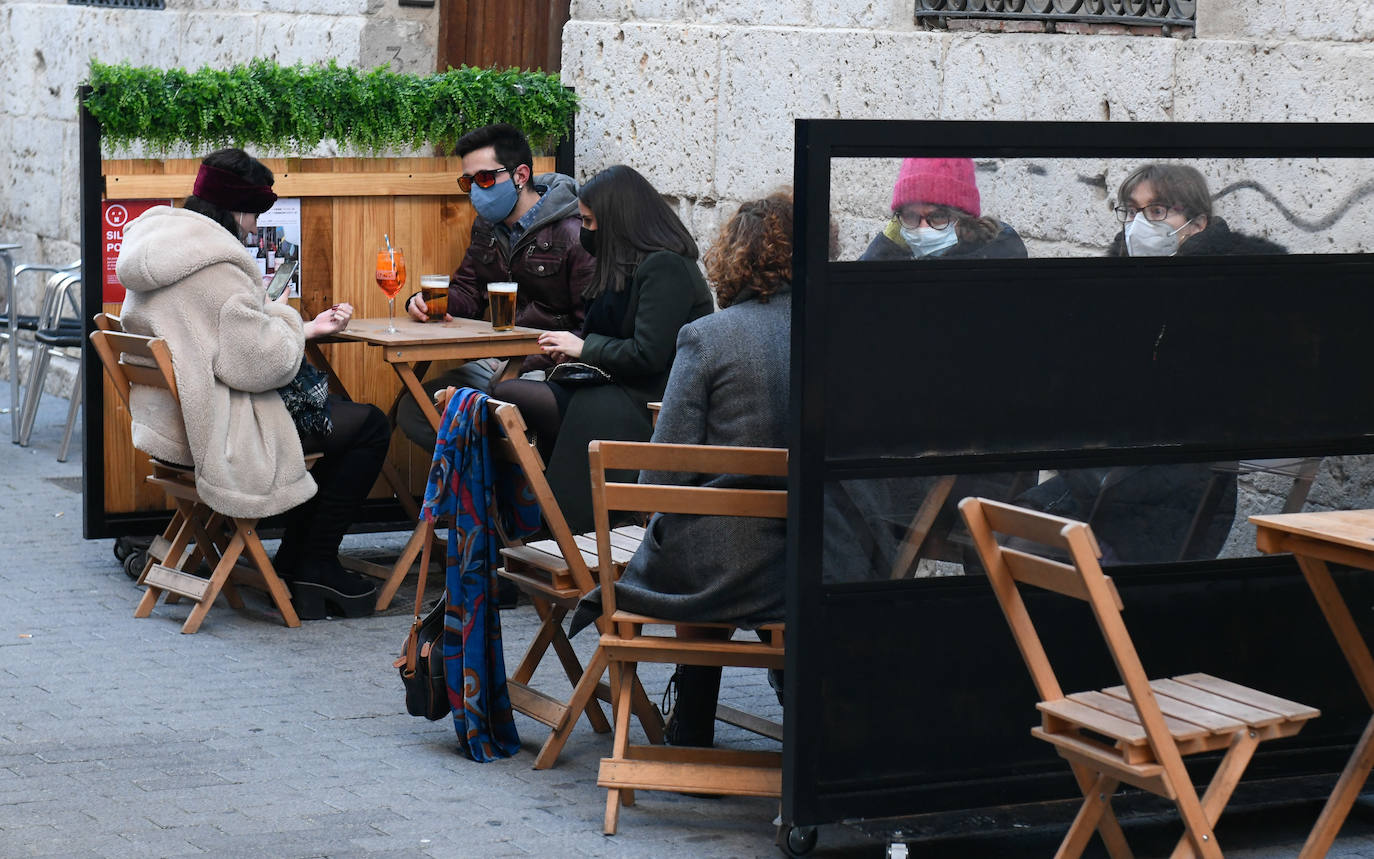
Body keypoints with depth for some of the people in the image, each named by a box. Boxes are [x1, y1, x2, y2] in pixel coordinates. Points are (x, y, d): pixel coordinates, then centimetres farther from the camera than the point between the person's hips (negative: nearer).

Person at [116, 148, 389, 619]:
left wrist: (306, 328, 11)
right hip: (220, 431, -11)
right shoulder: (215, 264, -24)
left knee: (339, 414, 26)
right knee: (370, 426, 3)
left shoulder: (154, 252, 10)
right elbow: (259, 363, -26)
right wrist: (285, 317, -5)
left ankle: (293, 561, 24)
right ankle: (315, 566, 12)